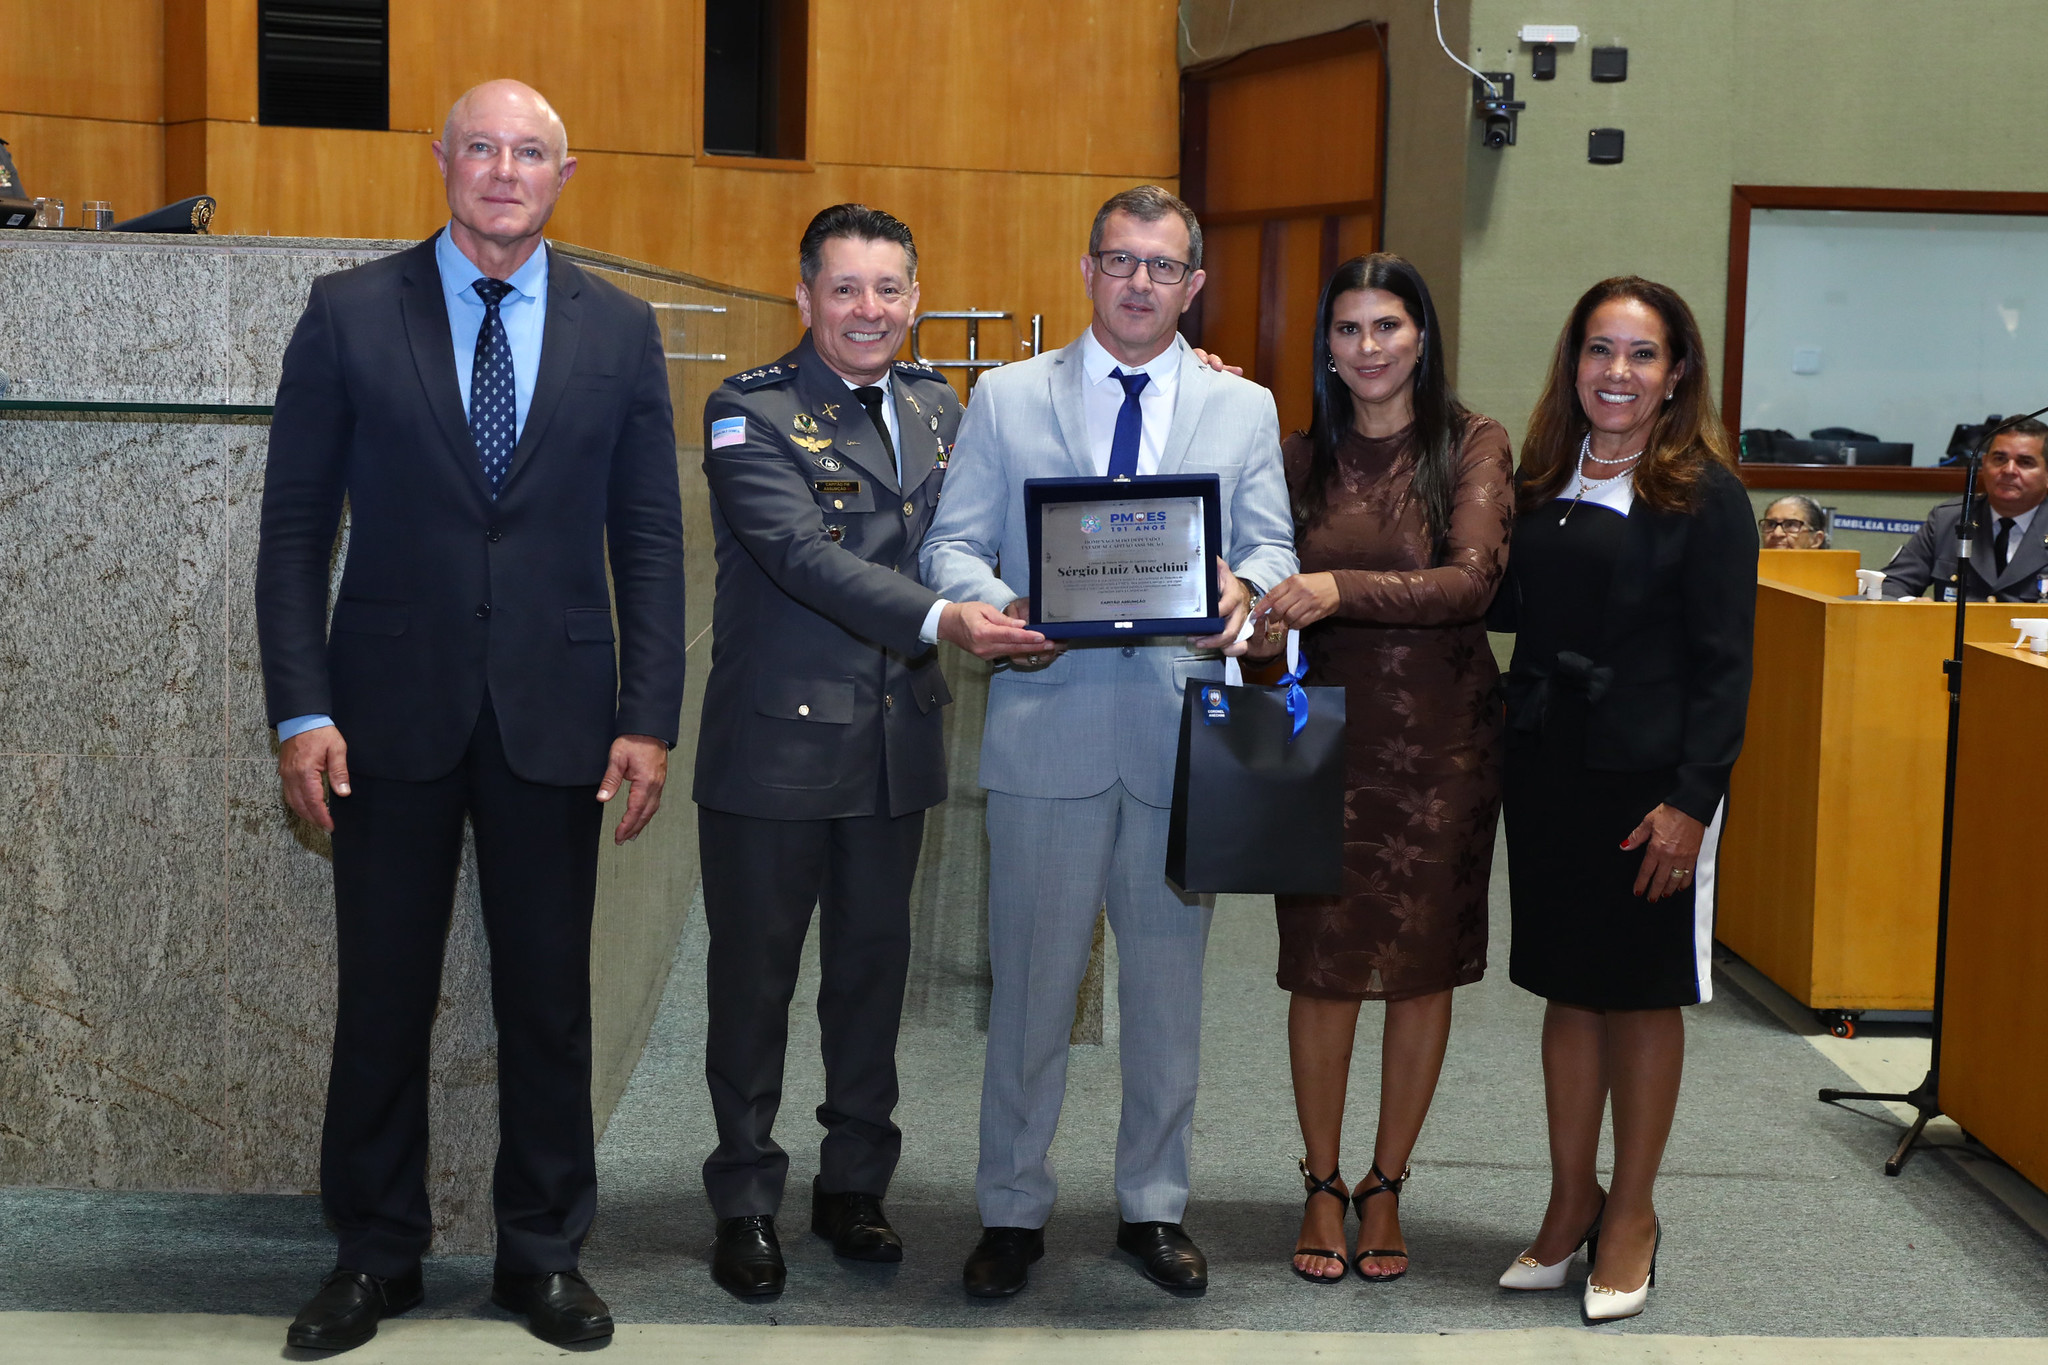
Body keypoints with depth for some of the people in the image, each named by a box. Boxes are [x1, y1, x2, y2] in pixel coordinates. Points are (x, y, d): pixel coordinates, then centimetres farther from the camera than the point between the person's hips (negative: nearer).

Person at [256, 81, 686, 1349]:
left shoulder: (619, 330, 4)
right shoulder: (350, 313, 1)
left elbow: (650, 540, 5)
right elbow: (296, 524, 0)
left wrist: (650, 718, -2)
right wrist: (301, 710, -7)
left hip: (554, 716, 1)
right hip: (392, 709, -1)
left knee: (549, 995, 8)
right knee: (383, 995, 7)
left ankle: (544, 1251, 22)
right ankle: (376, 1254, 22)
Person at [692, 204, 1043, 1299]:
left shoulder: (937, 408, 11)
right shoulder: (750, 413, -10)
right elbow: (802, 553, -22)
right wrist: (941, 621, -32)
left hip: (895, 743, 5)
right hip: (776, 743, -5)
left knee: (874, 965, 14)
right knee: (754, 973, 6)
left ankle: (854, 1185, 29)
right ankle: (745, 1203, 19)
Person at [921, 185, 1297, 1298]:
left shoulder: (1245, 410, 12)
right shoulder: (1006, 398, 8)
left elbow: (1272, 547, 7)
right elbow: (951, 547, 4)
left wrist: (1241, 594, -16)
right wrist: (1000, 607, -17)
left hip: (1181, 727, 1)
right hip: (1047, 725, -1)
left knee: (1169, 982, 9)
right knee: (1031, 983, 3)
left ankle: (1154, 1205, 23)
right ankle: (1012, 1211, 16)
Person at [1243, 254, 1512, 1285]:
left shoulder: (1472, 445, -2)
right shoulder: (1304, 457, 7)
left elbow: (1472, 579, -16)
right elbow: (1273, 588, 10)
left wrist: (1341, 591, -28)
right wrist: (1254, 613, -13)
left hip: (1442, 739, -1)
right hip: (1328, 730, 1)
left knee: (1424, 967, 6)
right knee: (1324, 966, 2)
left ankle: (1385, 1188, 20)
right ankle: (1322, 1184, 18)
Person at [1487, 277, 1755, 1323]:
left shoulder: (1704, 494, -8)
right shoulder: (1544, 482, 9)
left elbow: (1723, 660, -10)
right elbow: (1508, 606, 14)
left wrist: (1692, 799, -17)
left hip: (1648, 776, -5)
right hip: (1546, 762, 5)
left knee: (1644, 993, 6)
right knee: (1568, 985, 11)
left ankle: (1631, 1214, 19)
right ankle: (1572, 1198, 24)